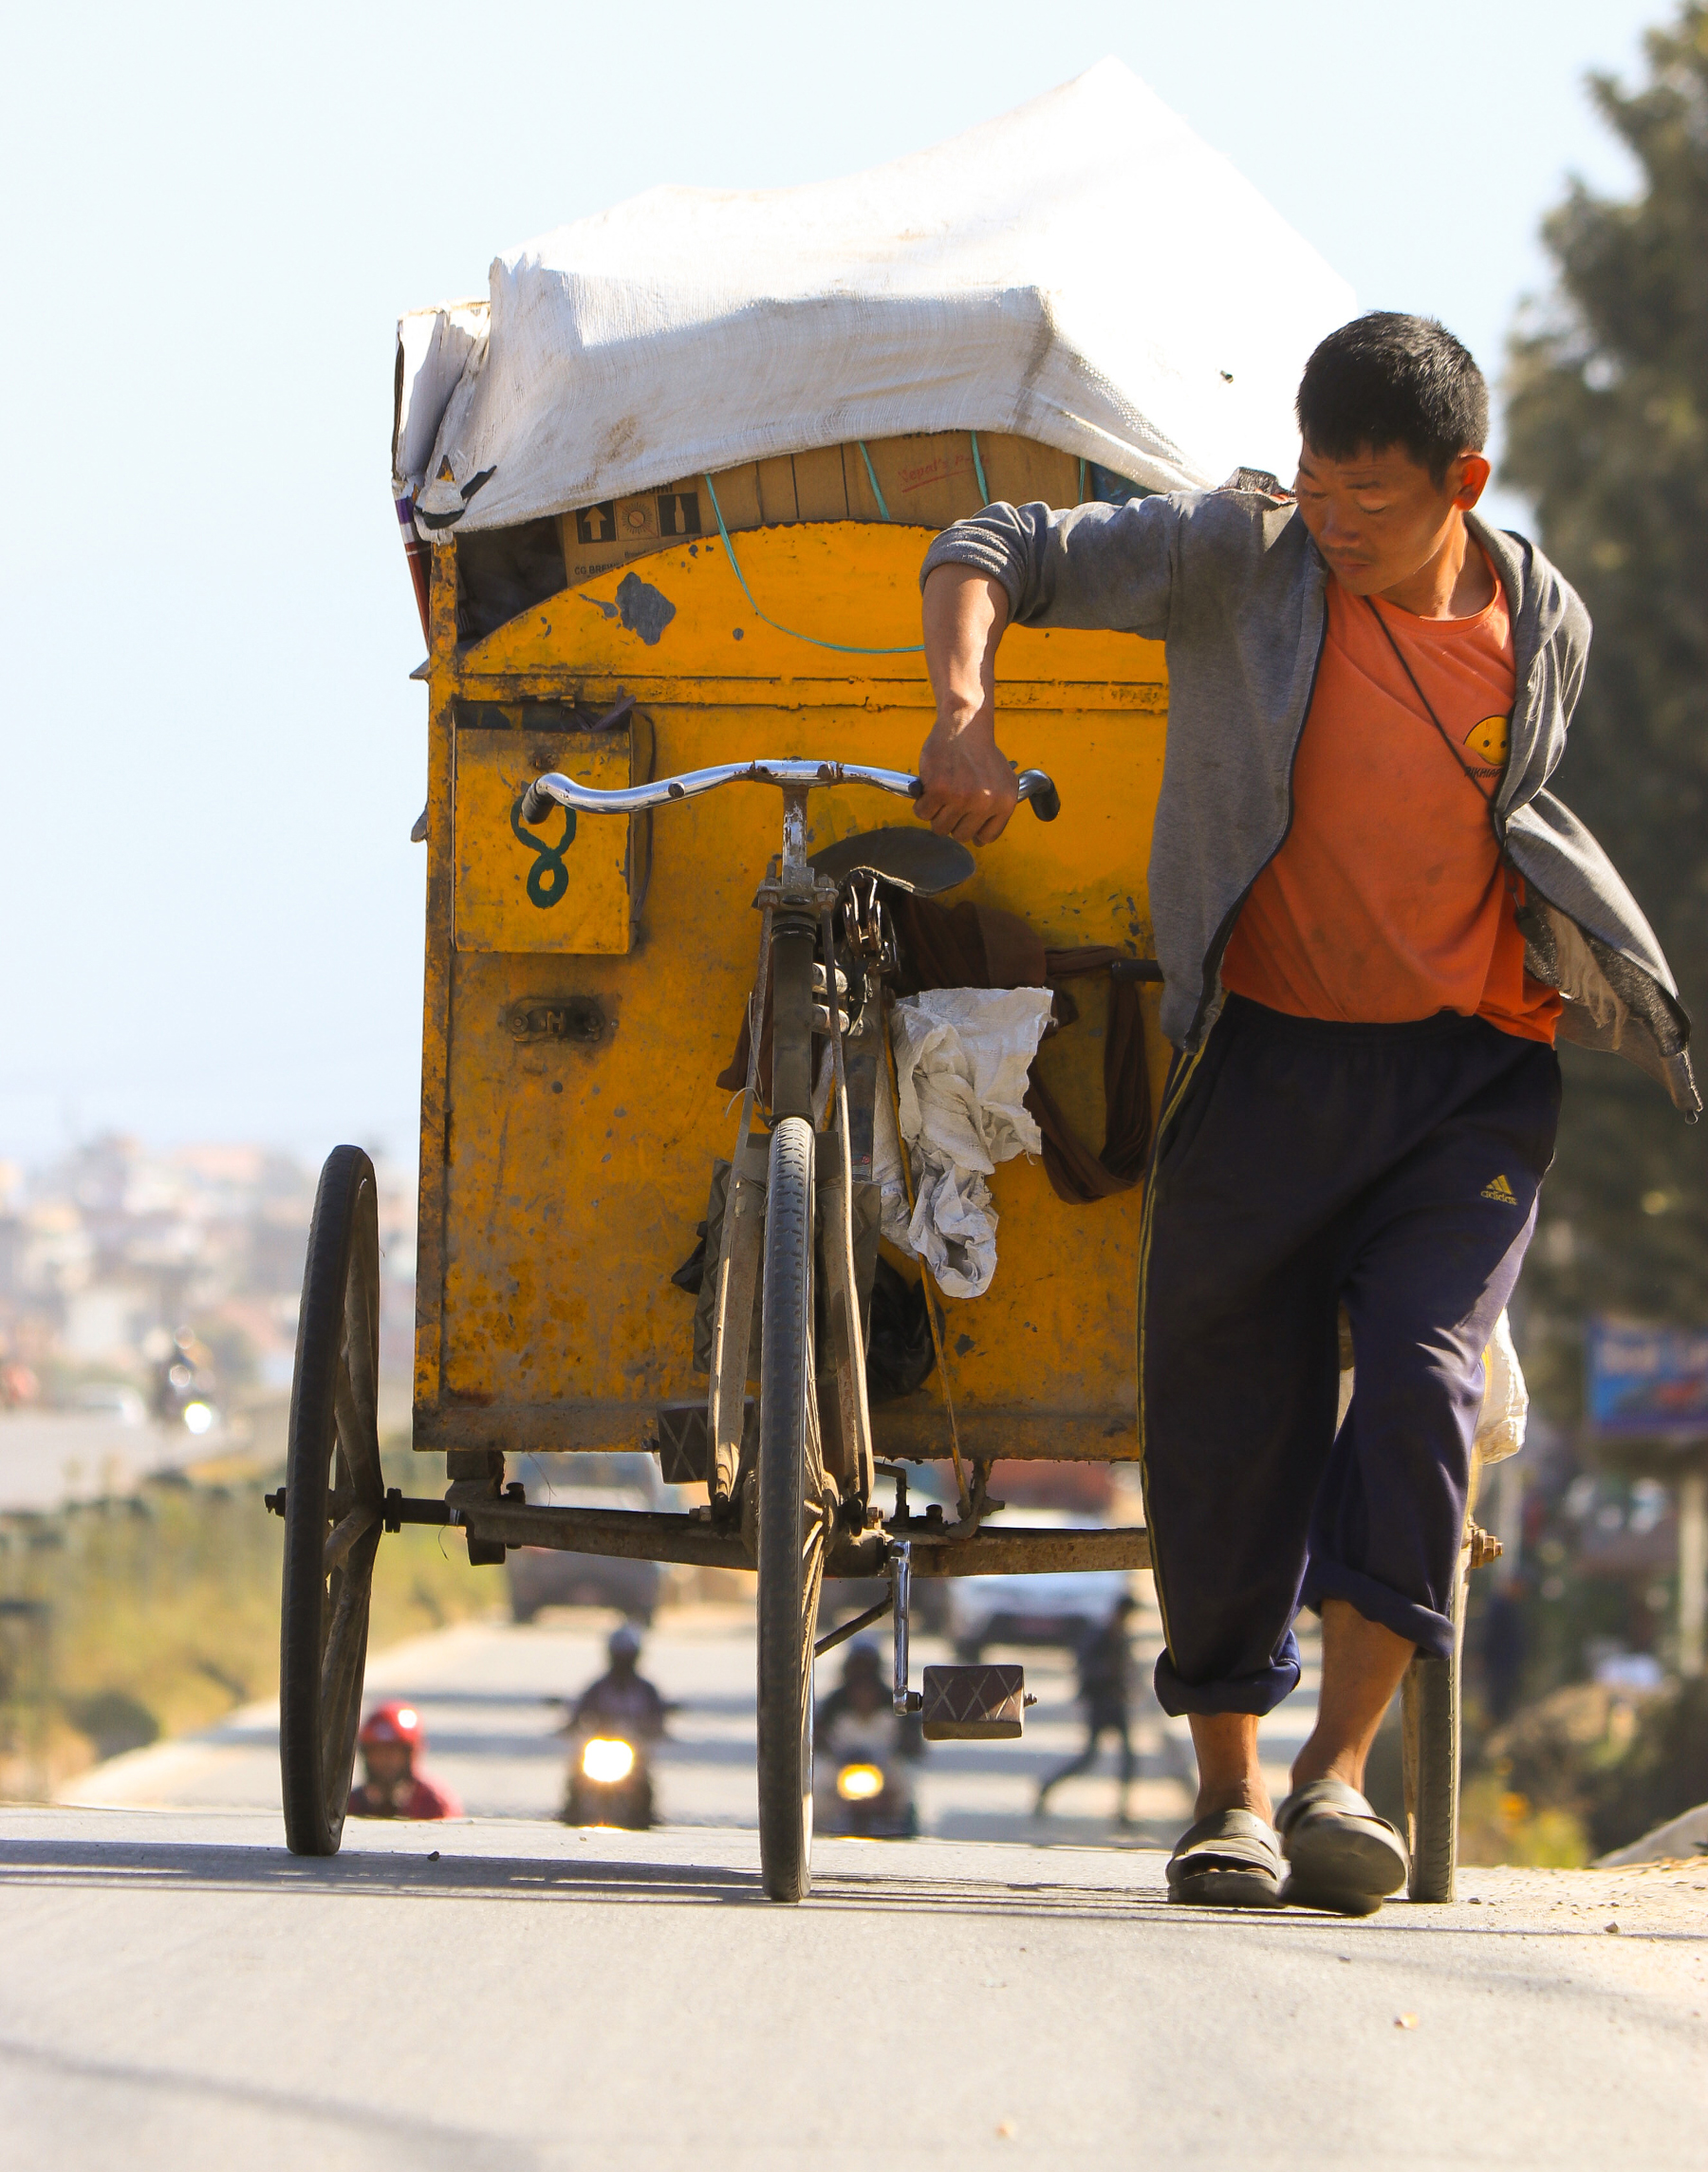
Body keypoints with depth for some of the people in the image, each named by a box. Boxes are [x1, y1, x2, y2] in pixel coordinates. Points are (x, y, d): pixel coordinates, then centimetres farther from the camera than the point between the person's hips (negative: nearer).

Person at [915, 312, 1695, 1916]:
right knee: (1224, 1418, 2)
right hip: (1267, 1059, 0)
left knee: (1419, 1382, -17)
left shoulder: (1542, 630, -1)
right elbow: (989, 553, -7)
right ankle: (1228, 1794, 16)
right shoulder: (1241, 555, -7)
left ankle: (1334, 1780, -13)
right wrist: (964, 711, -25)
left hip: (1469, 1074, 0)